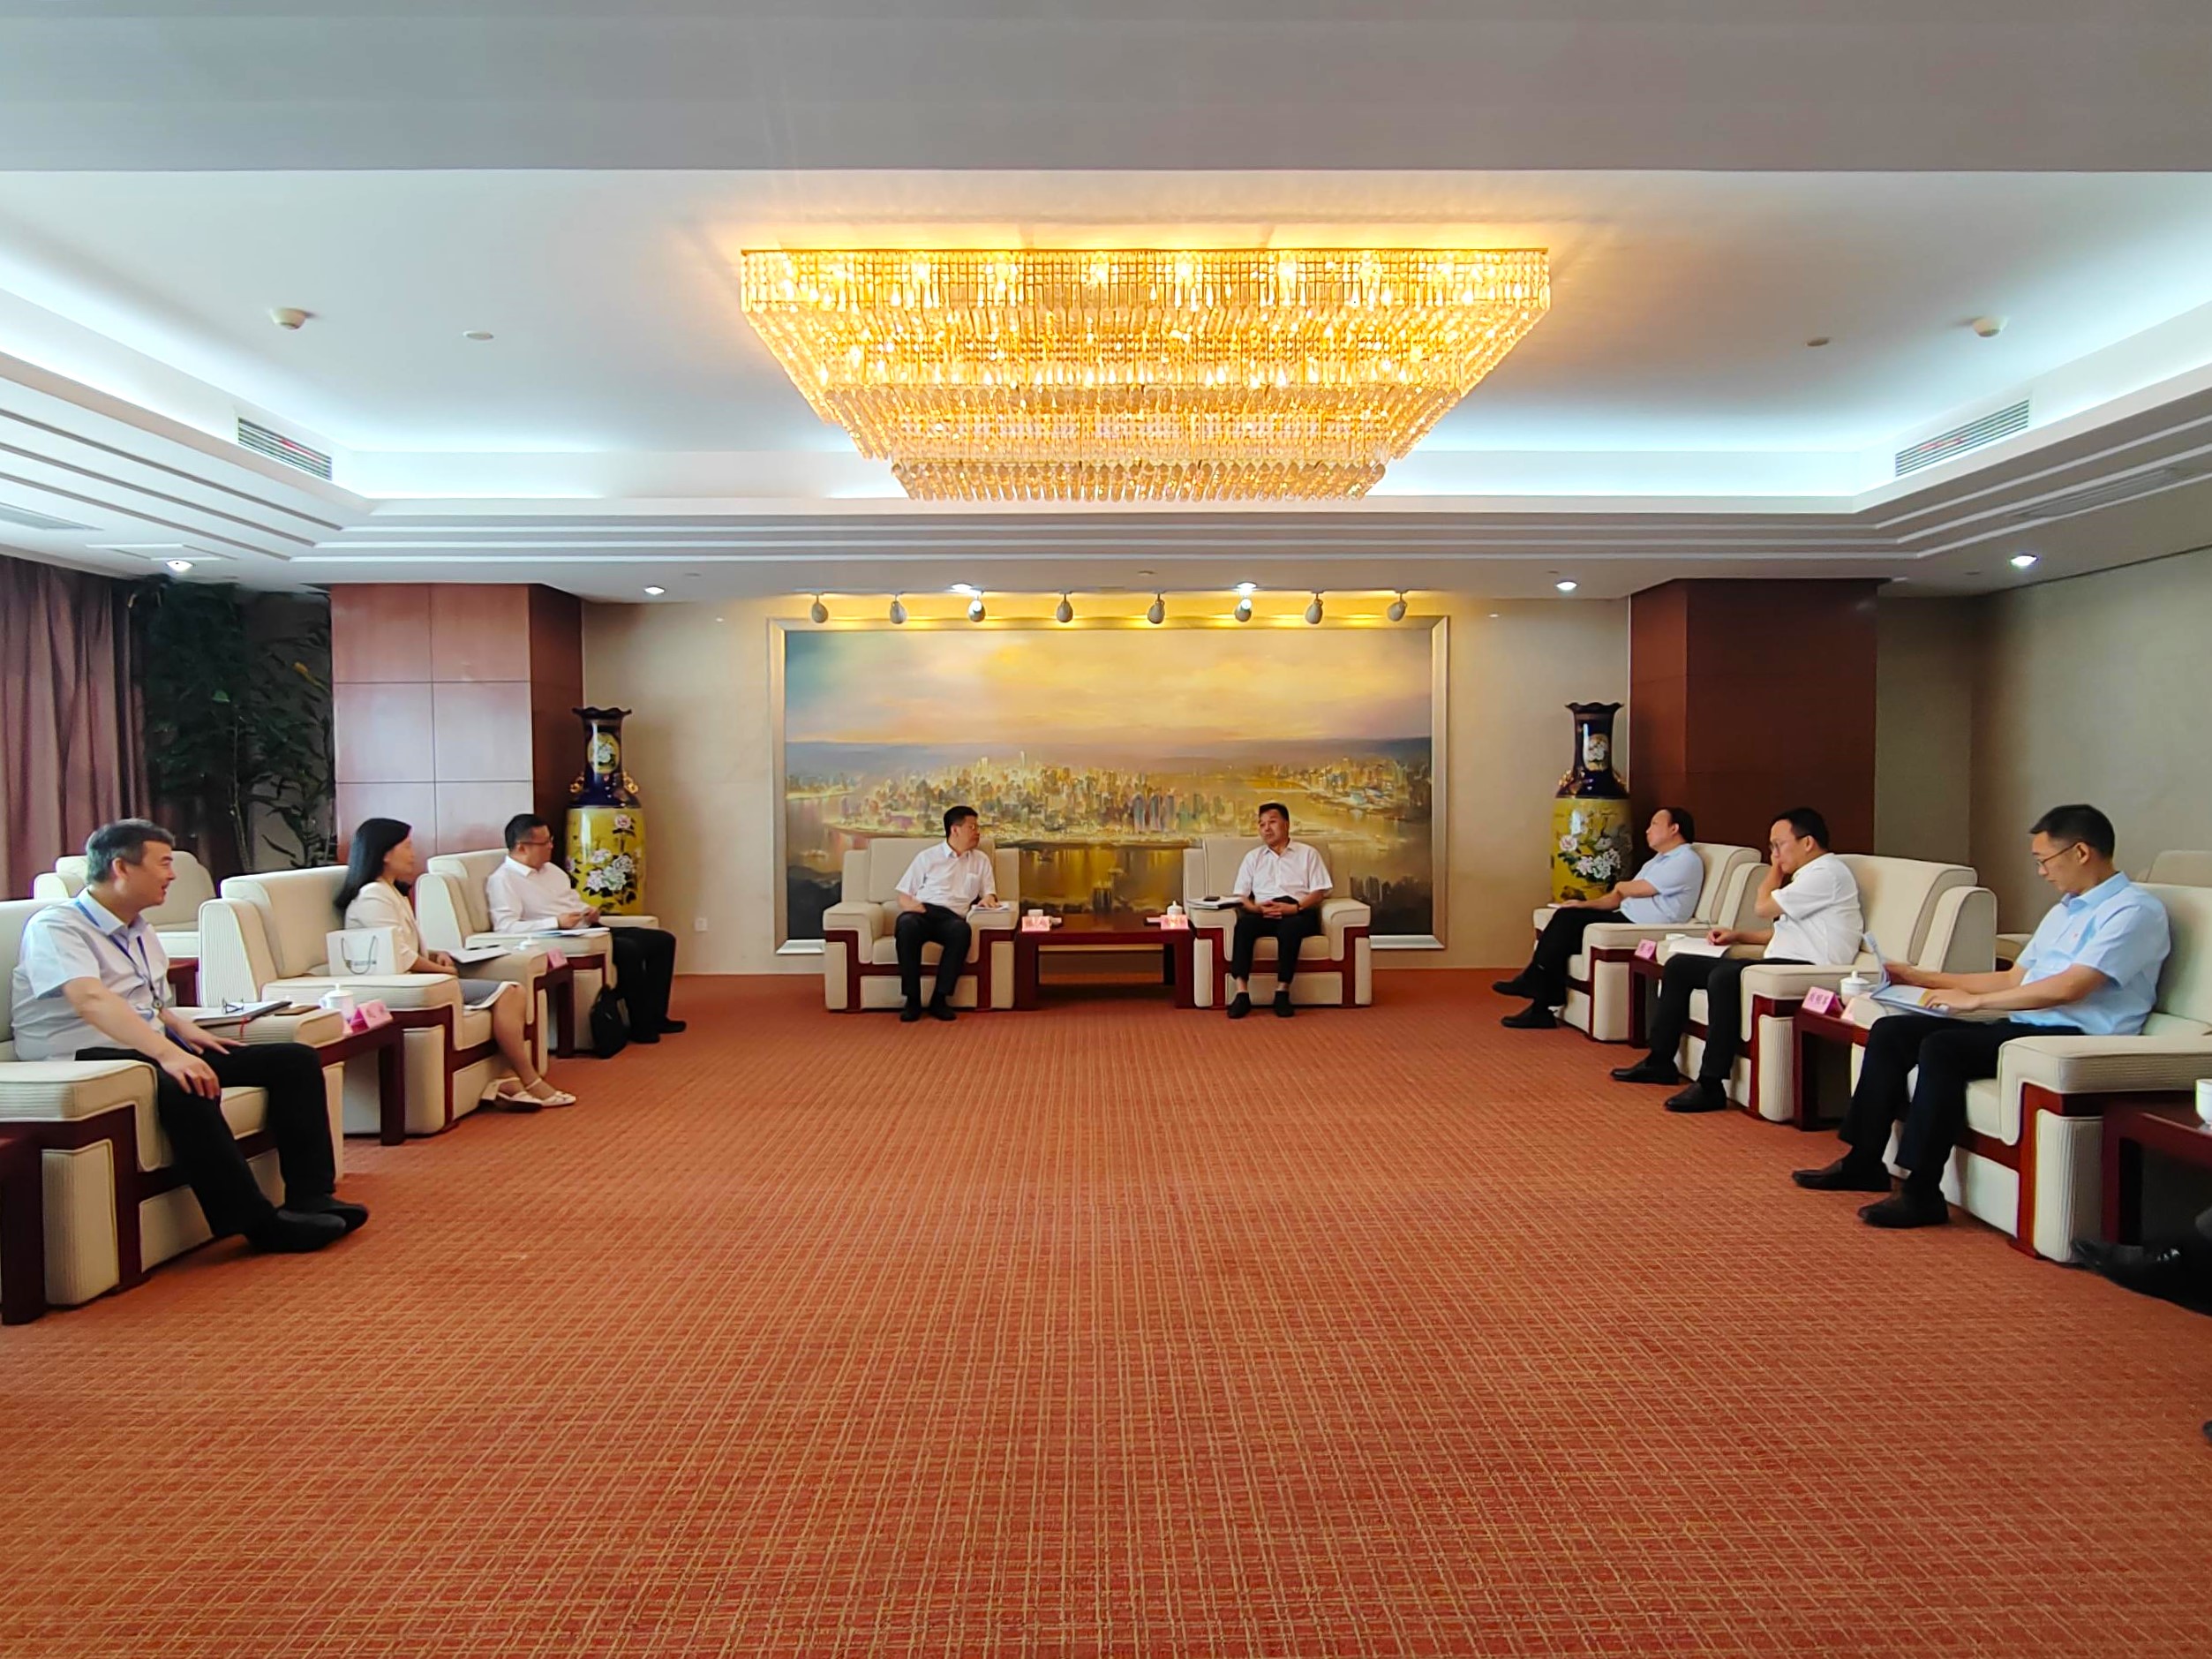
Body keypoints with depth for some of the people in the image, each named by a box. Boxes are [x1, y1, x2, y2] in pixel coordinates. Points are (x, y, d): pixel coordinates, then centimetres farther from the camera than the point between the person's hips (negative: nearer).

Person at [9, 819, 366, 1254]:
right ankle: (255, 1220, -30)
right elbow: (91, 1000, -28)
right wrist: (169, 1054, -40)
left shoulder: (140, 932, 18)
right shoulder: (54, 927, -10)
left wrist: (182, 1028, 3)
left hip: (153, 1048, 9)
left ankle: (309, 1197, -12)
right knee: (185, 1088, -40)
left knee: (295, 1060, -5)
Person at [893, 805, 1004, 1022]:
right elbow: (903, 896, 13)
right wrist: (912, 905, -11)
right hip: (922, 912, -1)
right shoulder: (927, 857, 17)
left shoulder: (981, 860, 25)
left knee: (963, 930, -37)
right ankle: (912, 999, -30)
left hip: (952, 917, 1)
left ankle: (940, 999, -30)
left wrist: (988, 899, -4)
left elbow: (989, 892, 22)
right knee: (906, 924, -38)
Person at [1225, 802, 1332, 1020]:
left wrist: (1295, 907, -14)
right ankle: (1241, 993, -41)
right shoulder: (1253, 857, 24)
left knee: (1289, 927, -39)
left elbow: (1319, 892, 6)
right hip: (1263, 914, 2)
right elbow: (1240, 895, 14)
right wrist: (1256, 907, -9)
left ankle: (1283, 992, -37)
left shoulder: (1308, 854, 17)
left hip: (1299, 914, -2)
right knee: (1244, 923, -33)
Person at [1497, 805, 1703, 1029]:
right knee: (1567, 917, -11)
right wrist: (1586, 904, 3)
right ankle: (1541, 1007, -16)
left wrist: (1621, 887, 8)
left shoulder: (1686, 860, -9)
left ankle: (1533, 983, -9)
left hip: (1644, 931, -9)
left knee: (1570, 922, -20)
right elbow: (1621, 897, 18)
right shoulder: (1660, 858, 23)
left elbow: (1637, 890, -16)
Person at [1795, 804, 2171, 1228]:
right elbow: (2013, 979, 25)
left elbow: (2067, 988, -20)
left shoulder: (2135, 911, -8)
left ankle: (1922, 1193, -25)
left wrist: (1974, 1001, -14)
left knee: (1943, 1046, -30)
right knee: (1891, 1030, -4)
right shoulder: (2065, 910, 22)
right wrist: (1921, 978, 21)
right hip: (2026, 1026, 9)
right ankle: (1864, 1162, 0)